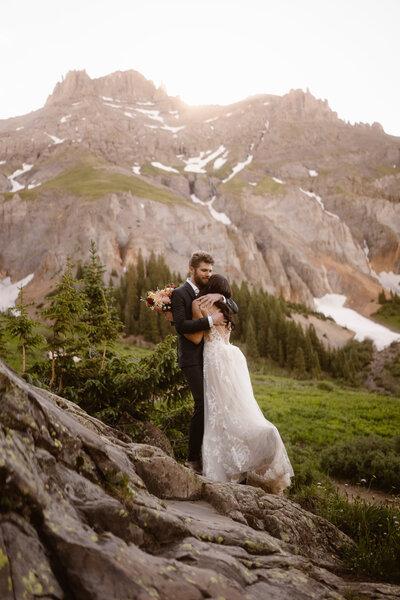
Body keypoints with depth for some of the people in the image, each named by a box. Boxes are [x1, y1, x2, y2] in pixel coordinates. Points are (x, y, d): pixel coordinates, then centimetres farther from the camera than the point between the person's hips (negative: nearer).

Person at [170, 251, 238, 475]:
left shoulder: (209, 292, 14)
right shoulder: (179, 293, -6)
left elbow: (234, 309, 7)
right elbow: (181, 325, -18)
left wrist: (220, 296, -12)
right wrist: (210, 320, -19)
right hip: (193, 358, -7)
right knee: (203, 405, -13)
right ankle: (193, 458, 1)